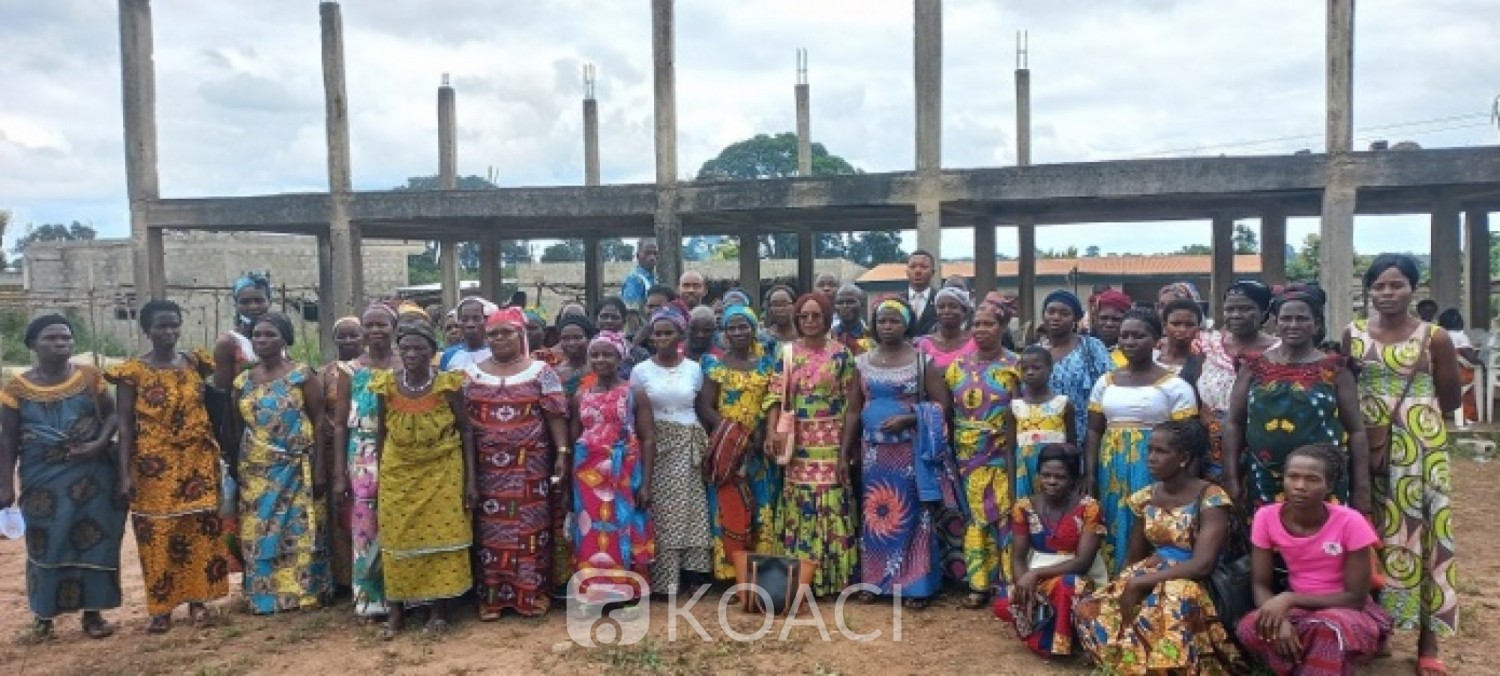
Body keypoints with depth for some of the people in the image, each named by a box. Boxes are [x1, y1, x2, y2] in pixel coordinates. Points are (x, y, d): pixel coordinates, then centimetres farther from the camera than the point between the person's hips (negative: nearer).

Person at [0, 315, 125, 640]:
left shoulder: (89, 377, -1)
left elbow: (112, 415, 4)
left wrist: (100, 444, -14)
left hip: (90, 476, 0)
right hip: (42, 479, 0)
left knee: (92, 539, 4)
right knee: (45, 544, 8)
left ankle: (92, 611, 15)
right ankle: (44, 612, 24)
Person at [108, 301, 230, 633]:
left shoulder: (195, 362, 5)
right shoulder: (132, 372, -4)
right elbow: (125, 425, -5)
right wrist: (125, 473, -9)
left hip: (198, 462, 3)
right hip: (155, 467, -2)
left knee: (200, 531, 5)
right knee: (158, 534, 2)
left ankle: (198, 599, 17)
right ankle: (161, 608, 13)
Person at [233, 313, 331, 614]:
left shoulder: (302, 375, -5)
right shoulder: (243, 381, 9)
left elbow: (320, 420, -6)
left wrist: (320, 465, -12)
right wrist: (234, 469, 10)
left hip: (296, 469, -4)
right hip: (256, 472, 4)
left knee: (299, 531, -1)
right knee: (259, 534, 6)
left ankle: (303, 593, 8)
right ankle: (265, 596, 15)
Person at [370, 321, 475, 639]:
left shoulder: (448, 384, -12)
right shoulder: (386, 384, -6)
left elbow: (466, 431, -5)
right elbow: (381, 433, 6)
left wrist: (470, 479, -8)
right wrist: (379, 473, 8)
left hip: (442, 470, -2)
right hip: (398, 472, 2)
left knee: (442, 536, 4)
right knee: (397, 539, 8)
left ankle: (438, 608, 16)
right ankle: (397, 608, 20)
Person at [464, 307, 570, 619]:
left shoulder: (540, 371, 1)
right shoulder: (472, 374, 8)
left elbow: (556, 416, -3)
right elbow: (461, 420, 8)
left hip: (530, 464, -2)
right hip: (487, 465, 2)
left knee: (530, 524, 2)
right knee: (490, 528, 5)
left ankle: (534, 593, 12)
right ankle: (491, 596, 14)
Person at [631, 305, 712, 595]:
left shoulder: (694, 368, 6)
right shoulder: (641, 370, 2)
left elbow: (702, 409, 9)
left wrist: (706, 445, 2)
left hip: (687, 445, 1)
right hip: (654, 445, -1)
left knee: (688, 507, -1)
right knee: (661, 509, -2)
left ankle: (692, 571, 7)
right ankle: (663, 578, 4)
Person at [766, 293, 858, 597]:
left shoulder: (841, 354, 1)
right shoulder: (787, 353, 6)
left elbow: (848, 404, -1)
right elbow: (776, 395, 1)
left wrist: (846, 449, -5)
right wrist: (771, 433, -14)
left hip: (830, 442, -2)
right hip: (797, 442, 2)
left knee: (831, 505, -1)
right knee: (800, 505, 5)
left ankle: (833, 576, 9)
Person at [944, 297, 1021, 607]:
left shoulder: (1014, 366, -2)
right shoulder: (958, 365, 7)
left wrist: (1017, 459, -11)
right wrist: (951, 453, 2)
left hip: (1003, 455, -3)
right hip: (968, 456, 3)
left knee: (1005, 516, -3)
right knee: (975, 517, 7)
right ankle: (979, 583, 14)